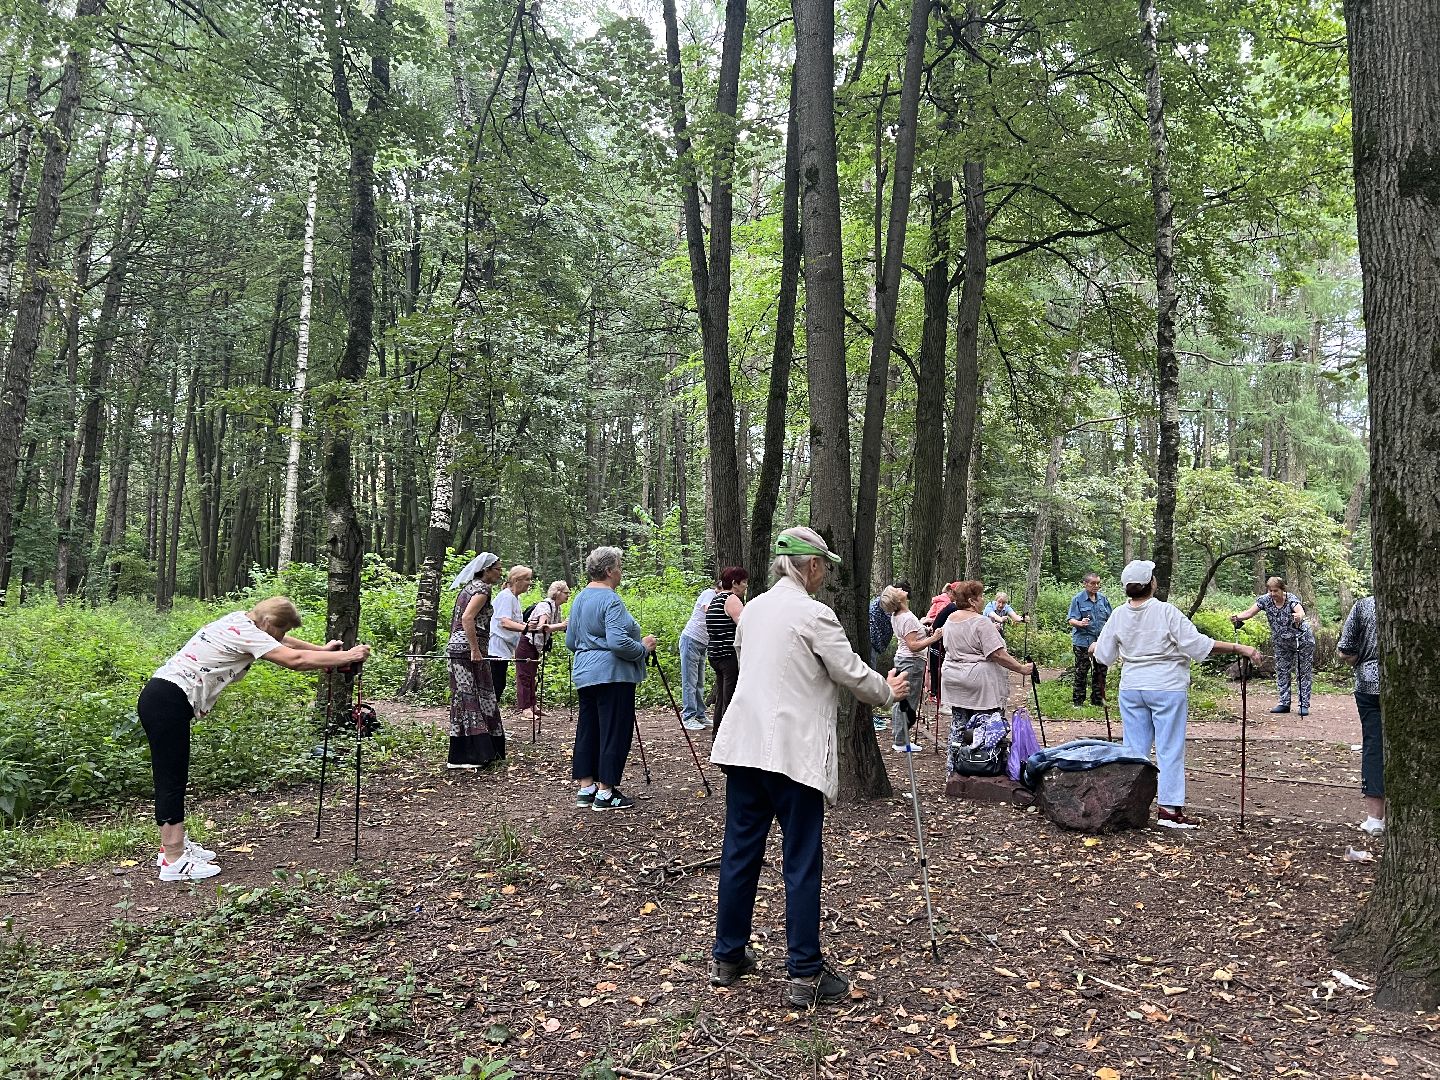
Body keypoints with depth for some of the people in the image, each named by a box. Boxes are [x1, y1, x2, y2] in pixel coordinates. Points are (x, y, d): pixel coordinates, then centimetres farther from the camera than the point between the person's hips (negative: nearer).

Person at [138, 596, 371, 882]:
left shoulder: (240, 621, 11)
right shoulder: (246, 633, -17)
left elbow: (280, 639, 28)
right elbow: (295, 660, -22)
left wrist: (321, 650, 27)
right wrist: (347, 656, -16)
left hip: (162, 699, 10)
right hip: (168, 702, -10)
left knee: (174, 776, 16)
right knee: (171, 778, -5)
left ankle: (175, 845, 26)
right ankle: (173, 862, 1)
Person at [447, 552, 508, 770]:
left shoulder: (469, 587, 19)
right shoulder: (482, 588, -10)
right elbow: (468, 618, -22)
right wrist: (475, 650, -22)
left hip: (456, 646, 10)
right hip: (467, 648, -10)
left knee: (466, 699, 12)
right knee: (471, 698, -8)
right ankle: (470, 756, -7)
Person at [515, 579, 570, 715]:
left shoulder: (557, 608, 6)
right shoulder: (545, 605, -22)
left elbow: (559, 626, 9)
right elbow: (543, 627, -36)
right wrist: (564, 625, -41)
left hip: (537, 646, 9)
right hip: (526, 644, -9)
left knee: (531, 676, 13)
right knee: (524, 676, -5)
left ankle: (531, 706, 17)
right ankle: (524, 708, -3)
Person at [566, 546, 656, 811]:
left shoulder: (579, 598, 13)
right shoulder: (610, 600, -15)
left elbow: (570, 642, 19)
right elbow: (618, 642, -25)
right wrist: (643, 647, -10)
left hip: (584, 675, 9)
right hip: (612, 675, -9)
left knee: (587, 730, 13)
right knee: (614, 731, -3)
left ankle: (586, 788, 18)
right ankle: (605, 792, 1)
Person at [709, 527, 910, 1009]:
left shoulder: (752, 609, 11)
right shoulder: (814, 614, -11)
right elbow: (853, 674, -8)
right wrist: (889, 692, 13)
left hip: (743, 746, 7)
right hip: (793, 752, -7)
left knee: (740, 852, 13)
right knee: (802, 863, 2)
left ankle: (727, 958, 25)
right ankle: (805, 975, 9)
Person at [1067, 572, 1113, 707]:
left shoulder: (1103, 598, 8)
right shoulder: (1078, 599, -6)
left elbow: (1109, 619, 16)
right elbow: (1072, 620, -10)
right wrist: (1080, 623, -31)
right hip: (1083, 641, -5)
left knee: (1101, 671, 9)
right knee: (1081, 672, -1)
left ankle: (1098, 700, 22)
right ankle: (1077, 702, 7)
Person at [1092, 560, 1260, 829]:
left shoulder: (1118, 615, 0)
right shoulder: (1166, 612, -13)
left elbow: (1104, 656, 8)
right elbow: (1197, 644, -16)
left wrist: (1095, 647, 31)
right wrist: (1238, 648, -12)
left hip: (1131, 688, 4)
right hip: (1167, 688, -4)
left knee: (1135, 747, 11)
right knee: (1170, 749, 3)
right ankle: (1169, 808, 3)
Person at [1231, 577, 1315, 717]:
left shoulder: (1291, 599, -25)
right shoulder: (1265, 599, -13)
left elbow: (1301, 612, -44)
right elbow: (1249, 612, -21)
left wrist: (1298, 617, -68)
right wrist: (1237, 617, -42)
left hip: (1302, 640, -5)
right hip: (1282, 643, 5)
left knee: (1303, 673, 0)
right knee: (1282, 672, 8)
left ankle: (1304, 705, 6)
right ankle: (1284, 703, 16)